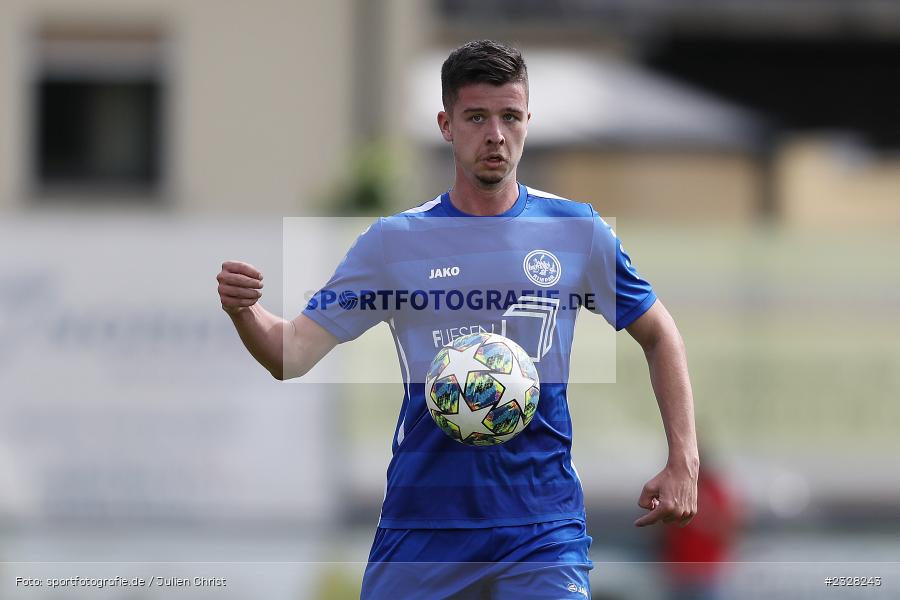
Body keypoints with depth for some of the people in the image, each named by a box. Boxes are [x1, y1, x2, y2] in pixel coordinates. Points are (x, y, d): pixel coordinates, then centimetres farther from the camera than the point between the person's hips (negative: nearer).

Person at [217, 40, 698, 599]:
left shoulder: (576, 230, 3)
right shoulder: (395, 240, 2)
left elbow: (660, 335, 14)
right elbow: (294, 353, -2)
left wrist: (683, 462, 3)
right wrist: (245, 312, -24)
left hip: (542, 529, 0)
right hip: (420, 526, 1)